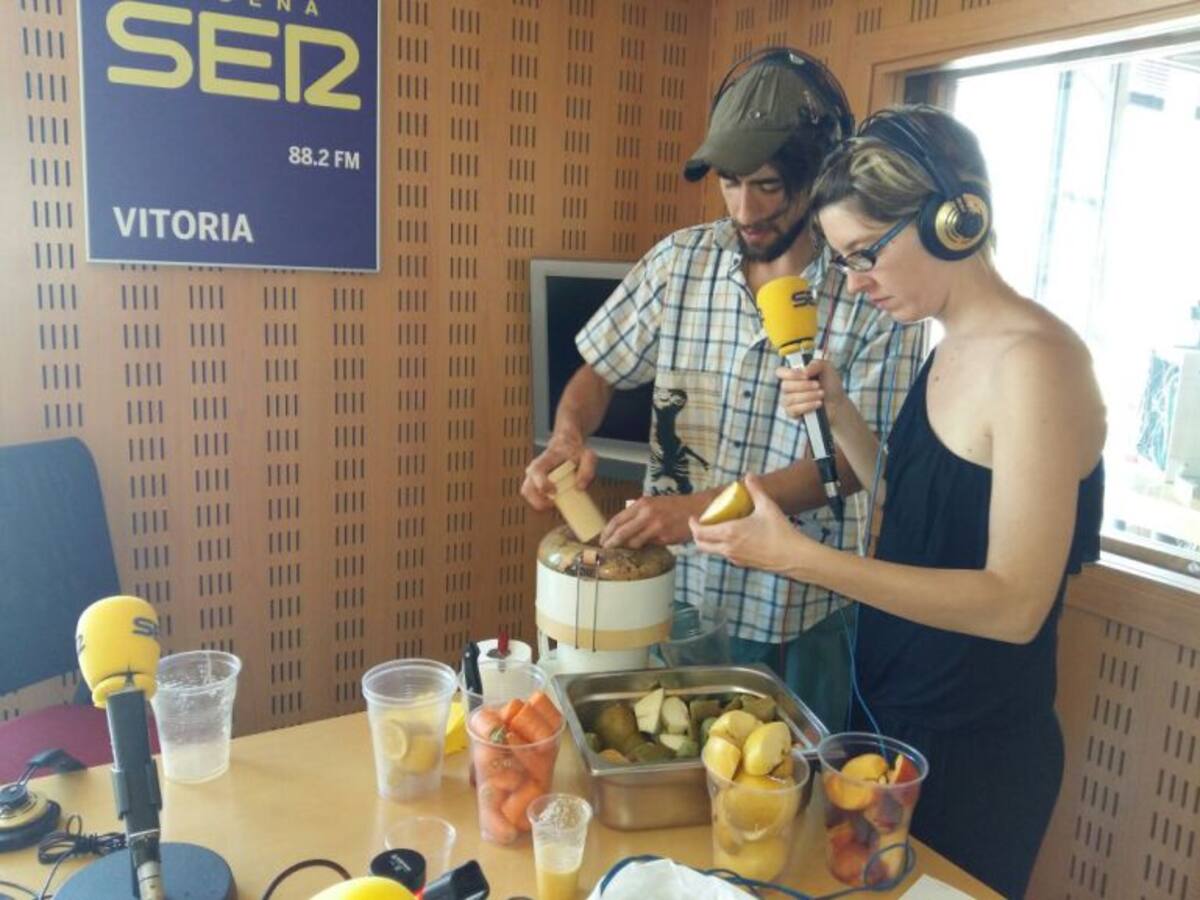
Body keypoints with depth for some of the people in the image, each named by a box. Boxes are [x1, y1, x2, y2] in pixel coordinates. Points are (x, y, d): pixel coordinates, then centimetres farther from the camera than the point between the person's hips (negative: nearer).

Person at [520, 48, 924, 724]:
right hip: (675, 588, 2)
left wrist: (707, 506, -26)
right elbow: (600, 371, 6)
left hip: (804, 612, -2)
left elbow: (856, 457, -15)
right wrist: (569, 437, -16)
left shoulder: (874, 292, -13)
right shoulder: (679, 262, -4)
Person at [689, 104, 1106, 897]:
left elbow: (1016, 603, -27)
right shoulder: (952, 350, 4)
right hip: (892, 713, 8)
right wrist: (839, 412, -4)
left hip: (976, 749, -8)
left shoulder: (1035, 361, -23)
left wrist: (798, 555, -31)